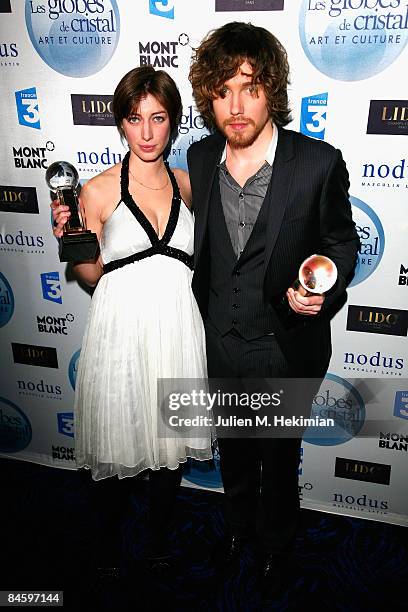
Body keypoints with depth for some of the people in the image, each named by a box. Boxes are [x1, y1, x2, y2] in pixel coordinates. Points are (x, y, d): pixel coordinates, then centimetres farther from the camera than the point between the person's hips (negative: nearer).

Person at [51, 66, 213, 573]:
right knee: (114, 440, 14)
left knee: (170, 441, 16)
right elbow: (93, 275, -1)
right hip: (120, 330, -2)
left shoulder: (186, 185, 4)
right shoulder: (98, 191, -6)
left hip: (177, 328, 3)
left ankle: (158, 540, 43)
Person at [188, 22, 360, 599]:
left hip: (287, 346, -3)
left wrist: (320, 289, -23)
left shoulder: (319, 162, -18)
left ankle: (277, 544, 49)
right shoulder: (200, 157, -7)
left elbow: (343, 243, -7)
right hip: (219, 342, 4)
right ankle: (239, 522, 56)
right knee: (233, 447, 26)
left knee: (280, 456, 20)